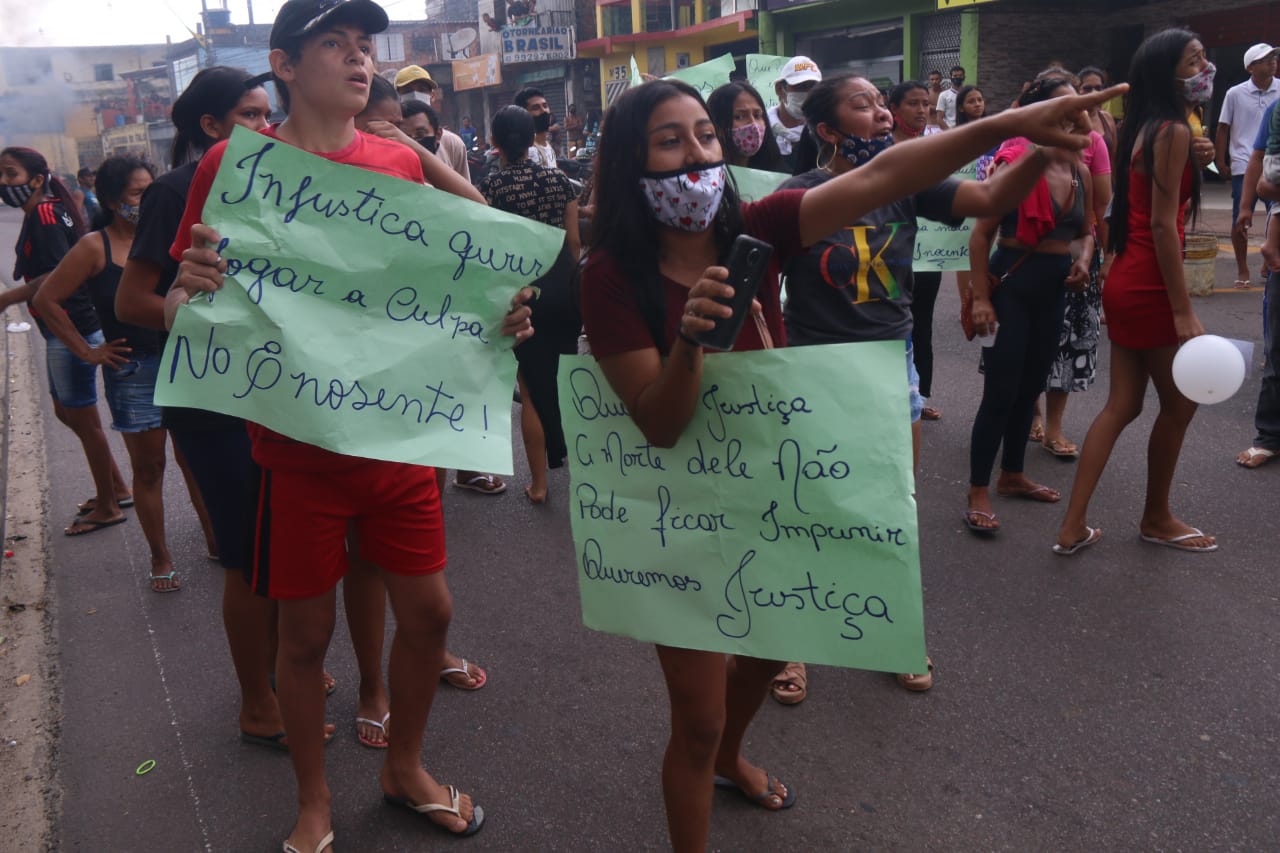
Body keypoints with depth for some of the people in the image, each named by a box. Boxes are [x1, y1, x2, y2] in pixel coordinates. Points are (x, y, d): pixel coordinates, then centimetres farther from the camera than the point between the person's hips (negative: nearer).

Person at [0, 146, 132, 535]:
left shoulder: (42, 215, -16)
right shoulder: (50, 210, 11)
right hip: (64, 330, 10)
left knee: (84, 419, 2)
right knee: (66, 411, 19)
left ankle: (107, 507, 15)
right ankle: (116, 488, 30)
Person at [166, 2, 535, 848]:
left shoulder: (401, 162, 3)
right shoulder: (235, 163, -6)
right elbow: (182, 305, -3)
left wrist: (501, 317, -9)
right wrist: (189, 291, -26)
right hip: (299, 449, -3)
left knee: (428, 609, 12)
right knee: (306, 633, 9)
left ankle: (405, 767, 38)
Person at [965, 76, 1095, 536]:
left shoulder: (1080, 172, 5)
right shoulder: (1016, 164, -14)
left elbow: (1087, 229, 19)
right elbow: (981, 233, -13)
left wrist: (1084, 260, -2)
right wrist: (981, 297, -17)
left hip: (1053, 287, 7)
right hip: (1012, 282, -7)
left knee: (1031, 386, 16)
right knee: (1001, 391, -6)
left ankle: (1012, 476, 32)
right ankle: (978, 494, 2)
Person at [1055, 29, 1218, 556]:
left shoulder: (1144, 129, 14)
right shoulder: (1174, 131, -14)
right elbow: (1162, 226, -20)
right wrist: (1184, 312, -20)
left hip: (1126, 284, 9)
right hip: (1149, 289, -9)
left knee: (1122, 405, 10)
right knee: (1179, 404, 8)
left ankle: (1073, 527, 8)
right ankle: (1156, 519, 25)